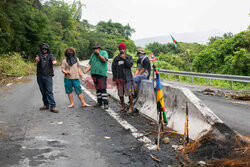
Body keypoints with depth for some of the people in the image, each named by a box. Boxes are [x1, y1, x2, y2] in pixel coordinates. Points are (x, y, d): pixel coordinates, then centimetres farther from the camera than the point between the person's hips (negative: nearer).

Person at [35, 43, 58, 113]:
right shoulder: (39, 55, 9)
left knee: (49, 91, -9)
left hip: (48, 76, -3)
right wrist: (36, 59, -40)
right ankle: (46, 105, 21)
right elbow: (37, 59, -14)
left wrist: (54, 61, -40)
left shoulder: (50, 55, 7)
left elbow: (53, 60, -14)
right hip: (40, 76, 3)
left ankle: (52, 106, -9)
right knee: (43, 92, 9)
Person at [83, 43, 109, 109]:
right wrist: (86, 70, 0)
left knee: (103, 88, -11)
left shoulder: (104, 52, 4)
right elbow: (90, 64, 16)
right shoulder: (93, 55, 19)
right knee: (98, 88, 9)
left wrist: (98, 53, -13)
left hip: (102, 73, -5)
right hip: (94, 74, 5)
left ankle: (105, 103, -12)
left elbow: (104, 60, -13)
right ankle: (99, 102, 17)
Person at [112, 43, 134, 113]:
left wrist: (124, 58, -13)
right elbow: (114, 68, 9)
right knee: (120, 94, 6)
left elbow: (130, 65, -7)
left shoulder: (129, 57, 6)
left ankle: (131, 107, 4)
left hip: (127, 78, -2)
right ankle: (123, 106, 21)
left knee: (129, 93, -6)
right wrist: (114, 79, 5)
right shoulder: (116, 58, 9)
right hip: (119, 78, 2)